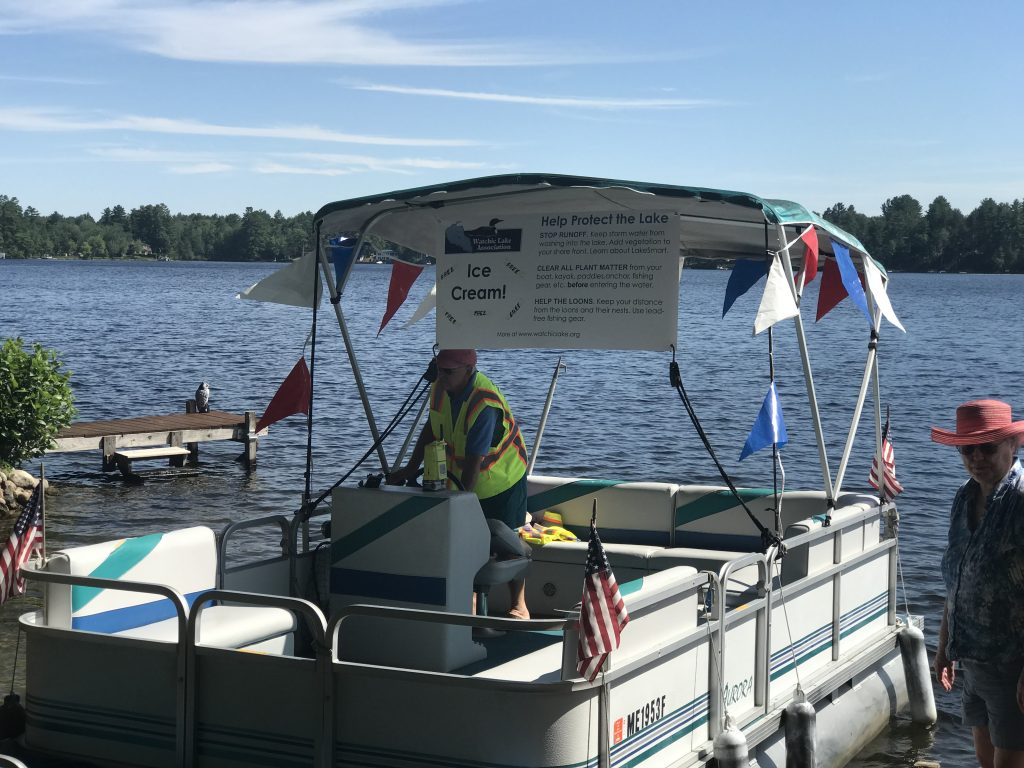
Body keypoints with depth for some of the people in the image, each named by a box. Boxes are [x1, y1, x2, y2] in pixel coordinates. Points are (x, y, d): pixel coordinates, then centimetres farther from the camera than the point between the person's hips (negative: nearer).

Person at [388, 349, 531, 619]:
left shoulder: (485, 404, -35)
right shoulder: (440, 387, -10)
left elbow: (473, 462, -34)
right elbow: (432, 428, 6)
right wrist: (411, 469, 1)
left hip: (502, 478, -7)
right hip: (461, 478, 7)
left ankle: (518, 606, 19)